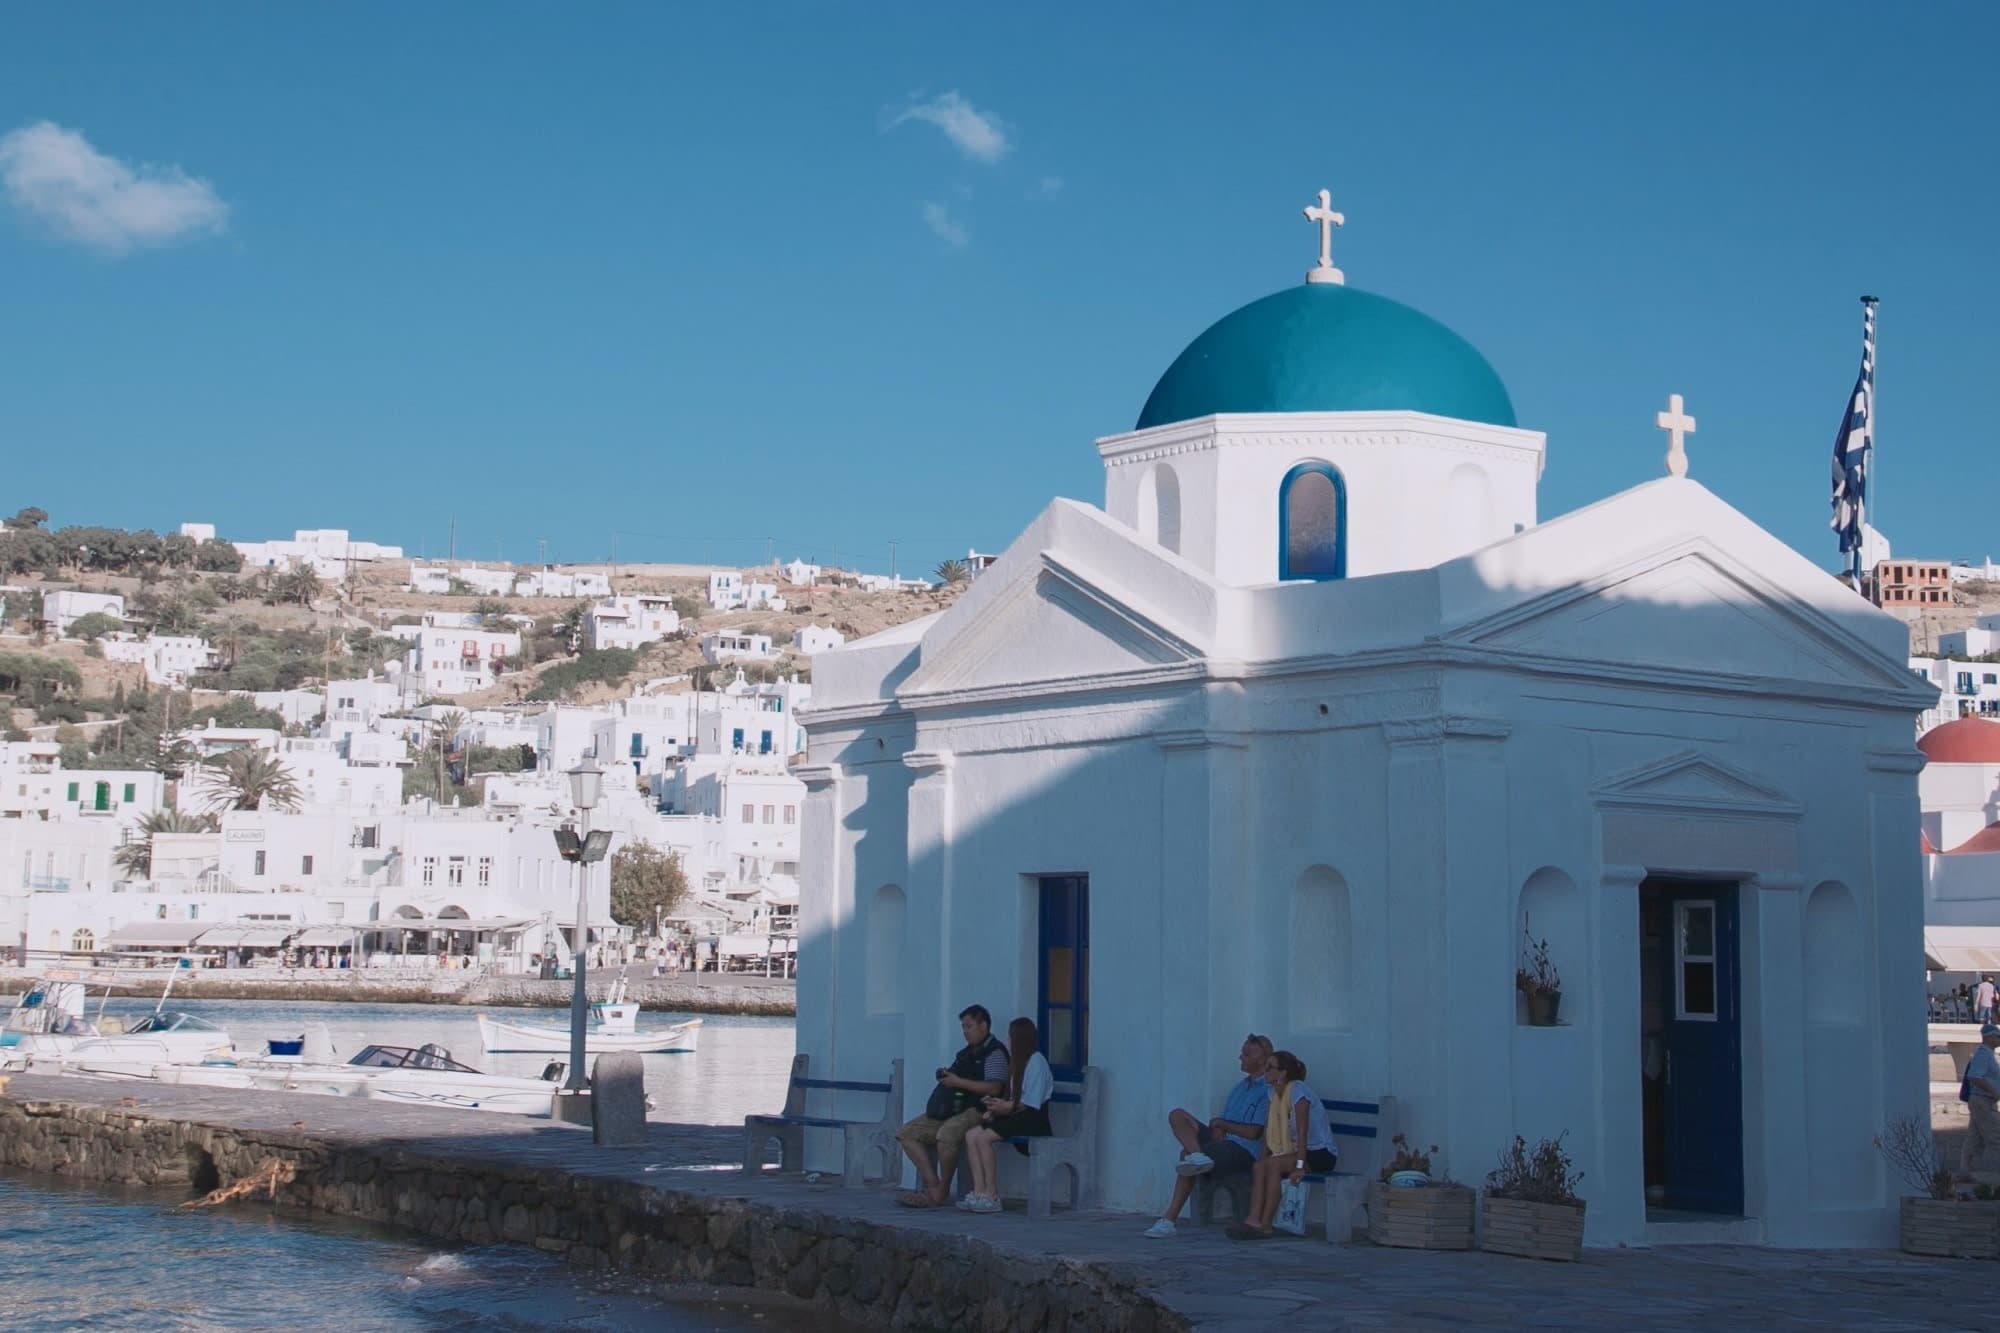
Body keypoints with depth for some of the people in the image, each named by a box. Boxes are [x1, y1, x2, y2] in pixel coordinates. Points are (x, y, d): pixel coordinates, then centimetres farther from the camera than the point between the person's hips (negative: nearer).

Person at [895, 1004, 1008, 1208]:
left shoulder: (994, 1053, -5)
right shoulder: (966, 1053, 24)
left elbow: (994, 1088, -18)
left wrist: (958, 1082, -16)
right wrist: (945, 1076, 6)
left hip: (976, 1110, -10)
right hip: (952, 1108, 10)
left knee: (946, 1134, -39)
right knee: (906, 1134, -2)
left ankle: (942, 1192, -23)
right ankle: (932, 1185, -13)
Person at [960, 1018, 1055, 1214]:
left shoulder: (1036, 1061, -8)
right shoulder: (1019, 1062, 23)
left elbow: (1032, 1103, -14)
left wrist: (1007, 1107, -9)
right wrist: (996, 1108, 2)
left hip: (1033, 1120, -9)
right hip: (1018, 1117, 9)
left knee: (983, 1137, -25)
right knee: (971, 1135, -11)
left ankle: (992, 1196, -21)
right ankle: (979, 1191, -20)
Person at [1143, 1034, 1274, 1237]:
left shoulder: (1269, 1092, -8)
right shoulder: (1240, 1086, 22)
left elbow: (1253, 1133, -15)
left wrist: (1220, 1123, -1)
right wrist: (1217, 1128, -4)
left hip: (1245, 1151, -9)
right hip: (1223, 1142, 9)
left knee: (1186, 1154, -28)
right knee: (1177, 1115, -10)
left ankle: (1170, 1219, -23)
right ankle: (1197, 1156, -33)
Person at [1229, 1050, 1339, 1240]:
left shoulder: (1297, 1090, -17)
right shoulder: (1274, 1092, 9)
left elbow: (1302, 1130, -24)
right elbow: (1269, 1129, 9)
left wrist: (1299, 1166, -30)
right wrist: (1265, 1158, -1)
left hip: (1321, 1153, -8)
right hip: (1299, 1150, 8)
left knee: (1274, 1164, -29)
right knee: (1260, 1168, -16)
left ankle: (1265, 1226, -29)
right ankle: (1254, 1221, -28)